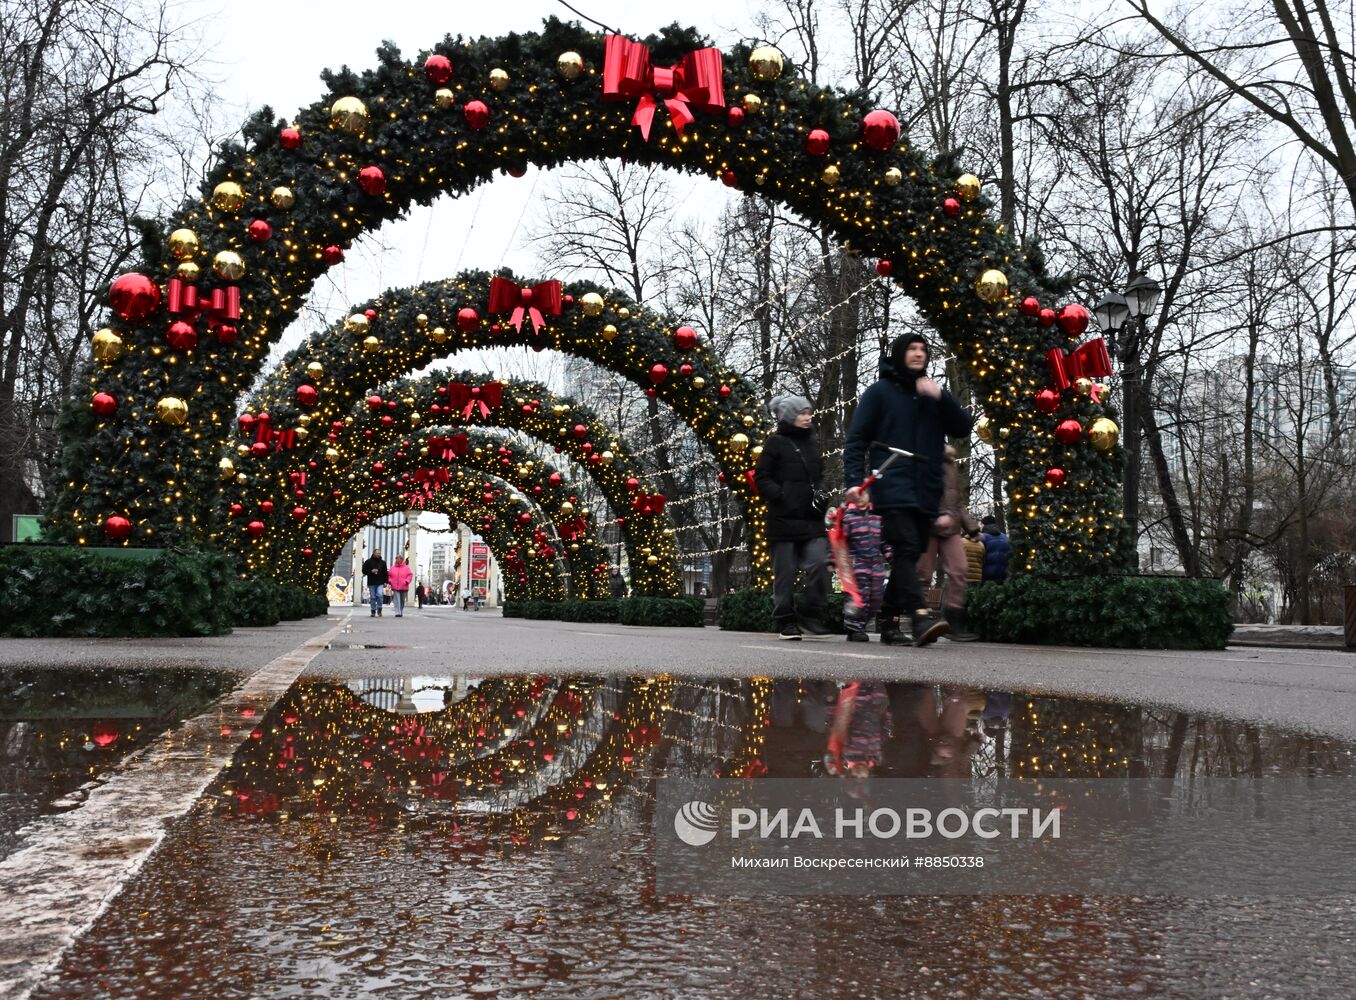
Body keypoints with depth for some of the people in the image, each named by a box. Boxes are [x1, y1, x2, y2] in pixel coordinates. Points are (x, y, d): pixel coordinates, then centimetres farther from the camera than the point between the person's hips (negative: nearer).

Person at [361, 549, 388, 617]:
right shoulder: (368, 562, 4)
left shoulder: (383, 562, 10)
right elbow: (364, 571, 2)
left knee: (379, 594, -19)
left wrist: (385, 582, 2)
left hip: (380, 583, 0)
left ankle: (379, 609, -3)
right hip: (371, 583, 0)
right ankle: (373, 612, 11)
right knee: (372, 597, 3)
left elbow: (385, 573, 10)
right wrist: (371, 571, -14)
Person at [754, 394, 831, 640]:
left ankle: (811, 615, 3)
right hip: (784, 517, -5)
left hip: (811, 518, 5)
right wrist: (780, 496, -16)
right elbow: (761, 477, -3)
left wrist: (821, 493, 8)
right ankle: (786, 621, 11)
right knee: (785, 571, 1)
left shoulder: (810, 442, 17)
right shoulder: (776, 442, -1)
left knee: (819, 563, -10)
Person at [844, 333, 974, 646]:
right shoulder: (879, 391, 6)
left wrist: (941, 396, -7)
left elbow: (963, 427, 8)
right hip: (892, 488, -5)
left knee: (909, 556, 6)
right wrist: (855, 481, -13)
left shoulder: (932, 394, 19)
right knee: (905, 549, -19)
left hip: (925, 491, 5)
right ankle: (920, 617, -30)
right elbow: (856, 439, 1)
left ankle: (889, 622, 13)